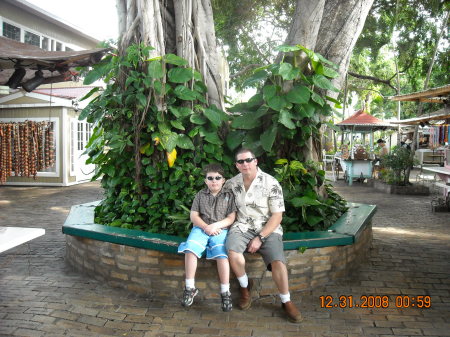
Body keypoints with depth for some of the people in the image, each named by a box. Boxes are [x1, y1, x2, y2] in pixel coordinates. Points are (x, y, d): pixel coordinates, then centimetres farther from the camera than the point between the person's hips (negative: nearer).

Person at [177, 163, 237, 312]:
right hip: (201, 228, 2)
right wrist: (206, 227, -9)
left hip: (220, 230, -1)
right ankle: (190, 288, -14)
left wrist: (215, 225, -11)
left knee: (222, 255, -29)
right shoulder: (201, 195, 14)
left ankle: (225, 292, -16)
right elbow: (194, 216, 8)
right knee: (190, 249, -27)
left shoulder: (229, 195, 10)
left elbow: (231, 218, 4)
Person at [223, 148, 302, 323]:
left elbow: (277, 216, -8)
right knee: (233, 252, -29)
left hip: (268, 229, -2)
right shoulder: (231, 183, 3)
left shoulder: (271, 183, -8)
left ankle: (286, 302, 0)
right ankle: (245, 286, 1)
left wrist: (260, 238, -15)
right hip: (242, 227, 2)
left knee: (278, 261, -25)